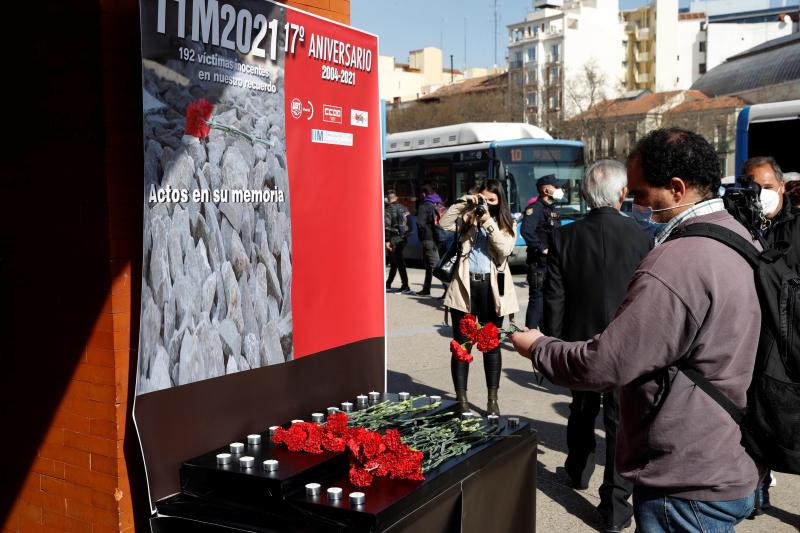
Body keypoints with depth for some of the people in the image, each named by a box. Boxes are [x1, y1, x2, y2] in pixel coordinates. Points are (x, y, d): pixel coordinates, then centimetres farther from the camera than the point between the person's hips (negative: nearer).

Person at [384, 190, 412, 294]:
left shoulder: (388, 209, -10)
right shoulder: (403, 208, 12)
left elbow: (387, 226, -17)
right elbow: (409, 224, 14)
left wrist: (387, 241, -17)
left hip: (394, 239, -7)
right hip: (403, 238, 7)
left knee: (399, 263, -4)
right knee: (394, 262, 16)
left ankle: (405, 287, -6)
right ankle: (388, 284, 25)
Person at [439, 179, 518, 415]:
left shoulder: (507, 224, 6)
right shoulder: (469, 218, 8)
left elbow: (505, 249, -11)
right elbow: (445, 223, -8)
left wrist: (489, 223, -17)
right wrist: (464, 203, -11)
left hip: (490, 287, 0)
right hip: (464, 286, 0)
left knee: (492, 345, 9)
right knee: (461, 344, 3)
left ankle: (492, 400, 20)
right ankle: (461, 398, 14)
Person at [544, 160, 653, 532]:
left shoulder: (564, 237, -9)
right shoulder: (642, 238, -13)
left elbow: (554, 299, -6)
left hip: (580, 341, 3)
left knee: (582, 411, 24)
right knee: (621, 422, 6)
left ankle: (579, 470, 46)